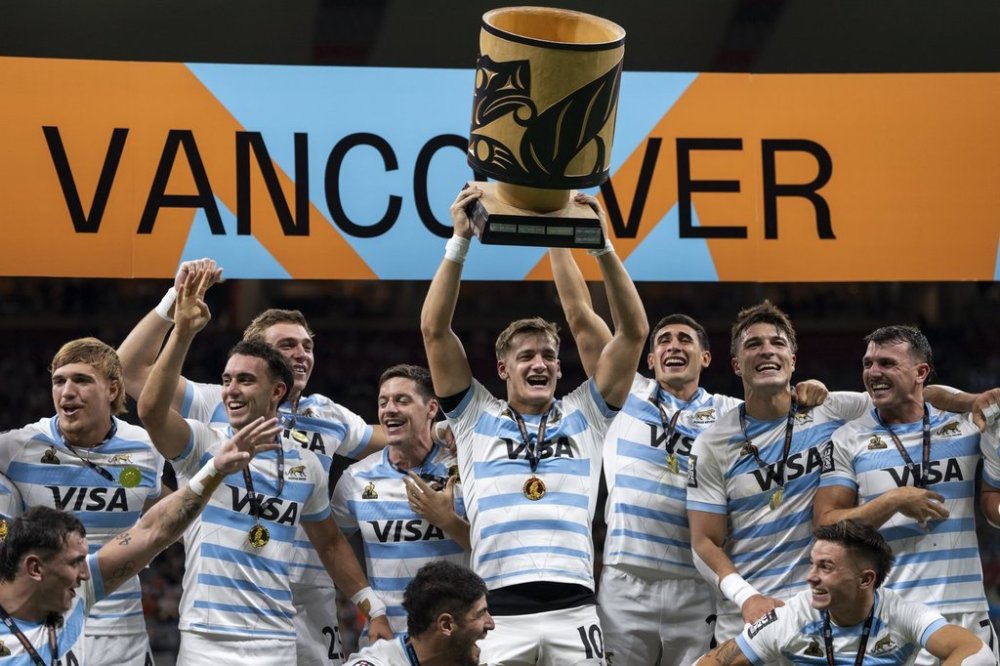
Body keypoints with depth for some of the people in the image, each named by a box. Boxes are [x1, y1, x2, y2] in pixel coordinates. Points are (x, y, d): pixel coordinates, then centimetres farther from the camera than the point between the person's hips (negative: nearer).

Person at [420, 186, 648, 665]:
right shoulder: (477, 418, 14)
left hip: (573, 612, 1)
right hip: (498, 614, -1)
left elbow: (633, 333, 9)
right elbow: (434, 330, 5)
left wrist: (602, 246, 0)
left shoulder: (584, 416, 16)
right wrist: (460, 242, -2)